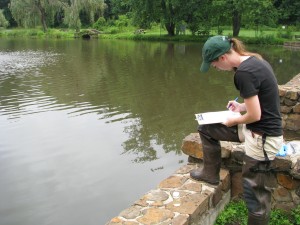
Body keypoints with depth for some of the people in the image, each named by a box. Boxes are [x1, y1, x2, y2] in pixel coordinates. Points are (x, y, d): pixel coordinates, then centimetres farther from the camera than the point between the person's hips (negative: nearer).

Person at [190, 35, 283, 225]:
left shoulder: (243, 73, -24)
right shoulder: (255, 60, 5)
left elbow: (254, 115, -23)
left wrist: (234, 121, -5)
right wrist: (242, 107, 8)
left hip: (262, 139, -10)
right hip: (257, 130, 10)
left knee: (256, 196, 5)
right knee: (206, 129, 16)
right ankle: (211, 173, 32)